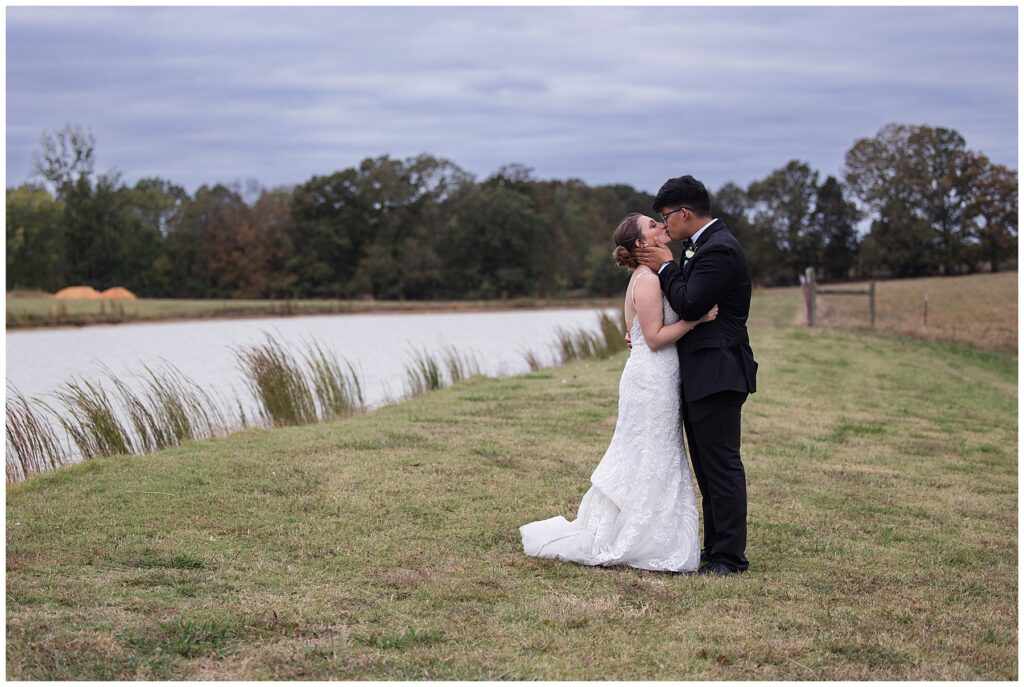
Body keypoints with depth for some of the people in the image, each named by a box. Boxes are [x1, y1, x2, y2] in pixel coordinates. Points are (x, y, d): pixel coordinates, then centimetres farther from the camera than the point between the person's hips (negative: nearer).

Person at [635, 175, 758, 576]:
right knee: (708, 466, 15)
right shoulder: (701, 245, 15)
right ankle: (715, 546, 22)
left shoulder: (719, 249, -17)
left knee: (721, 464, -6)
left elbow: (690, 305, -23)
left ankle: (730, 556, -2)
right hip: (700, 375, 11)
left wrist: (666, 267, -10)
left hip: (715, 375, -11)